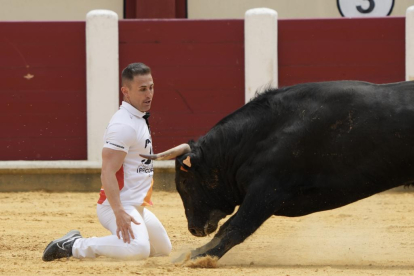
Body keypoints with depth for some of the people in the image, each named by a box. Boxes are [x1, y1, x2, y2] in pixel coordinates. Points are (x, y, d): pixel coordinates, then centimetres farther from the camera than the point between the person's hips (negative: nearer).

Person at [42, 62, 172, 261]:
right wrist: (119, 213, -35)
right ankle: (72, 246, -16)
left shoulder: (139, 118, 13)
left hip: (137, 207, 10)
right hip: (120, 205, -10)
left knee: (163, 249, 19)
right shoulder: (123, 125, -19)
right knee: (138, 249, -32)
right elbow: (107, 173, -27)